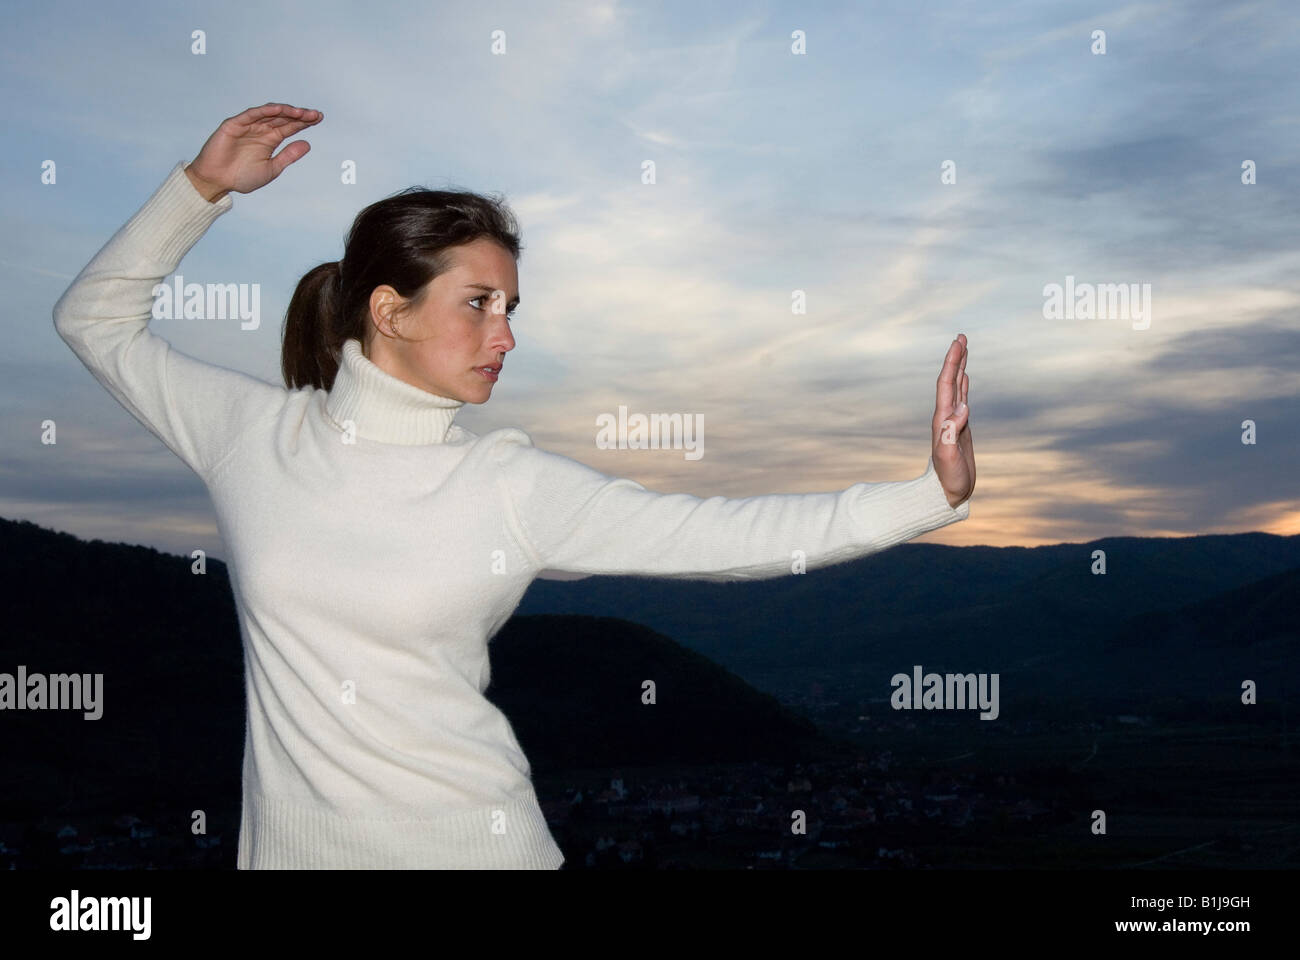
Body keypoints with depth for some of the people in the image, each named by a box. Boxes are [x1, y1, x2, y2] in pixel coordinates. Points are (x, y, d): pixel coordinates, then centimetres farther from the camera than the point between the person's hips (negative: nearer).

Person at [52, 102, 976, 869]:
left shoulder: (514, 485, -5)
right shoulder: (254, 433, -1)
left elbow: (719, 533, -10)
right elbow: (97, 320, 11)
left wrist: (930, 494, -17)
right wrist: (201, 186, 1)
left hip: (472, 841, -1)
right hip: (293, 845, 1)